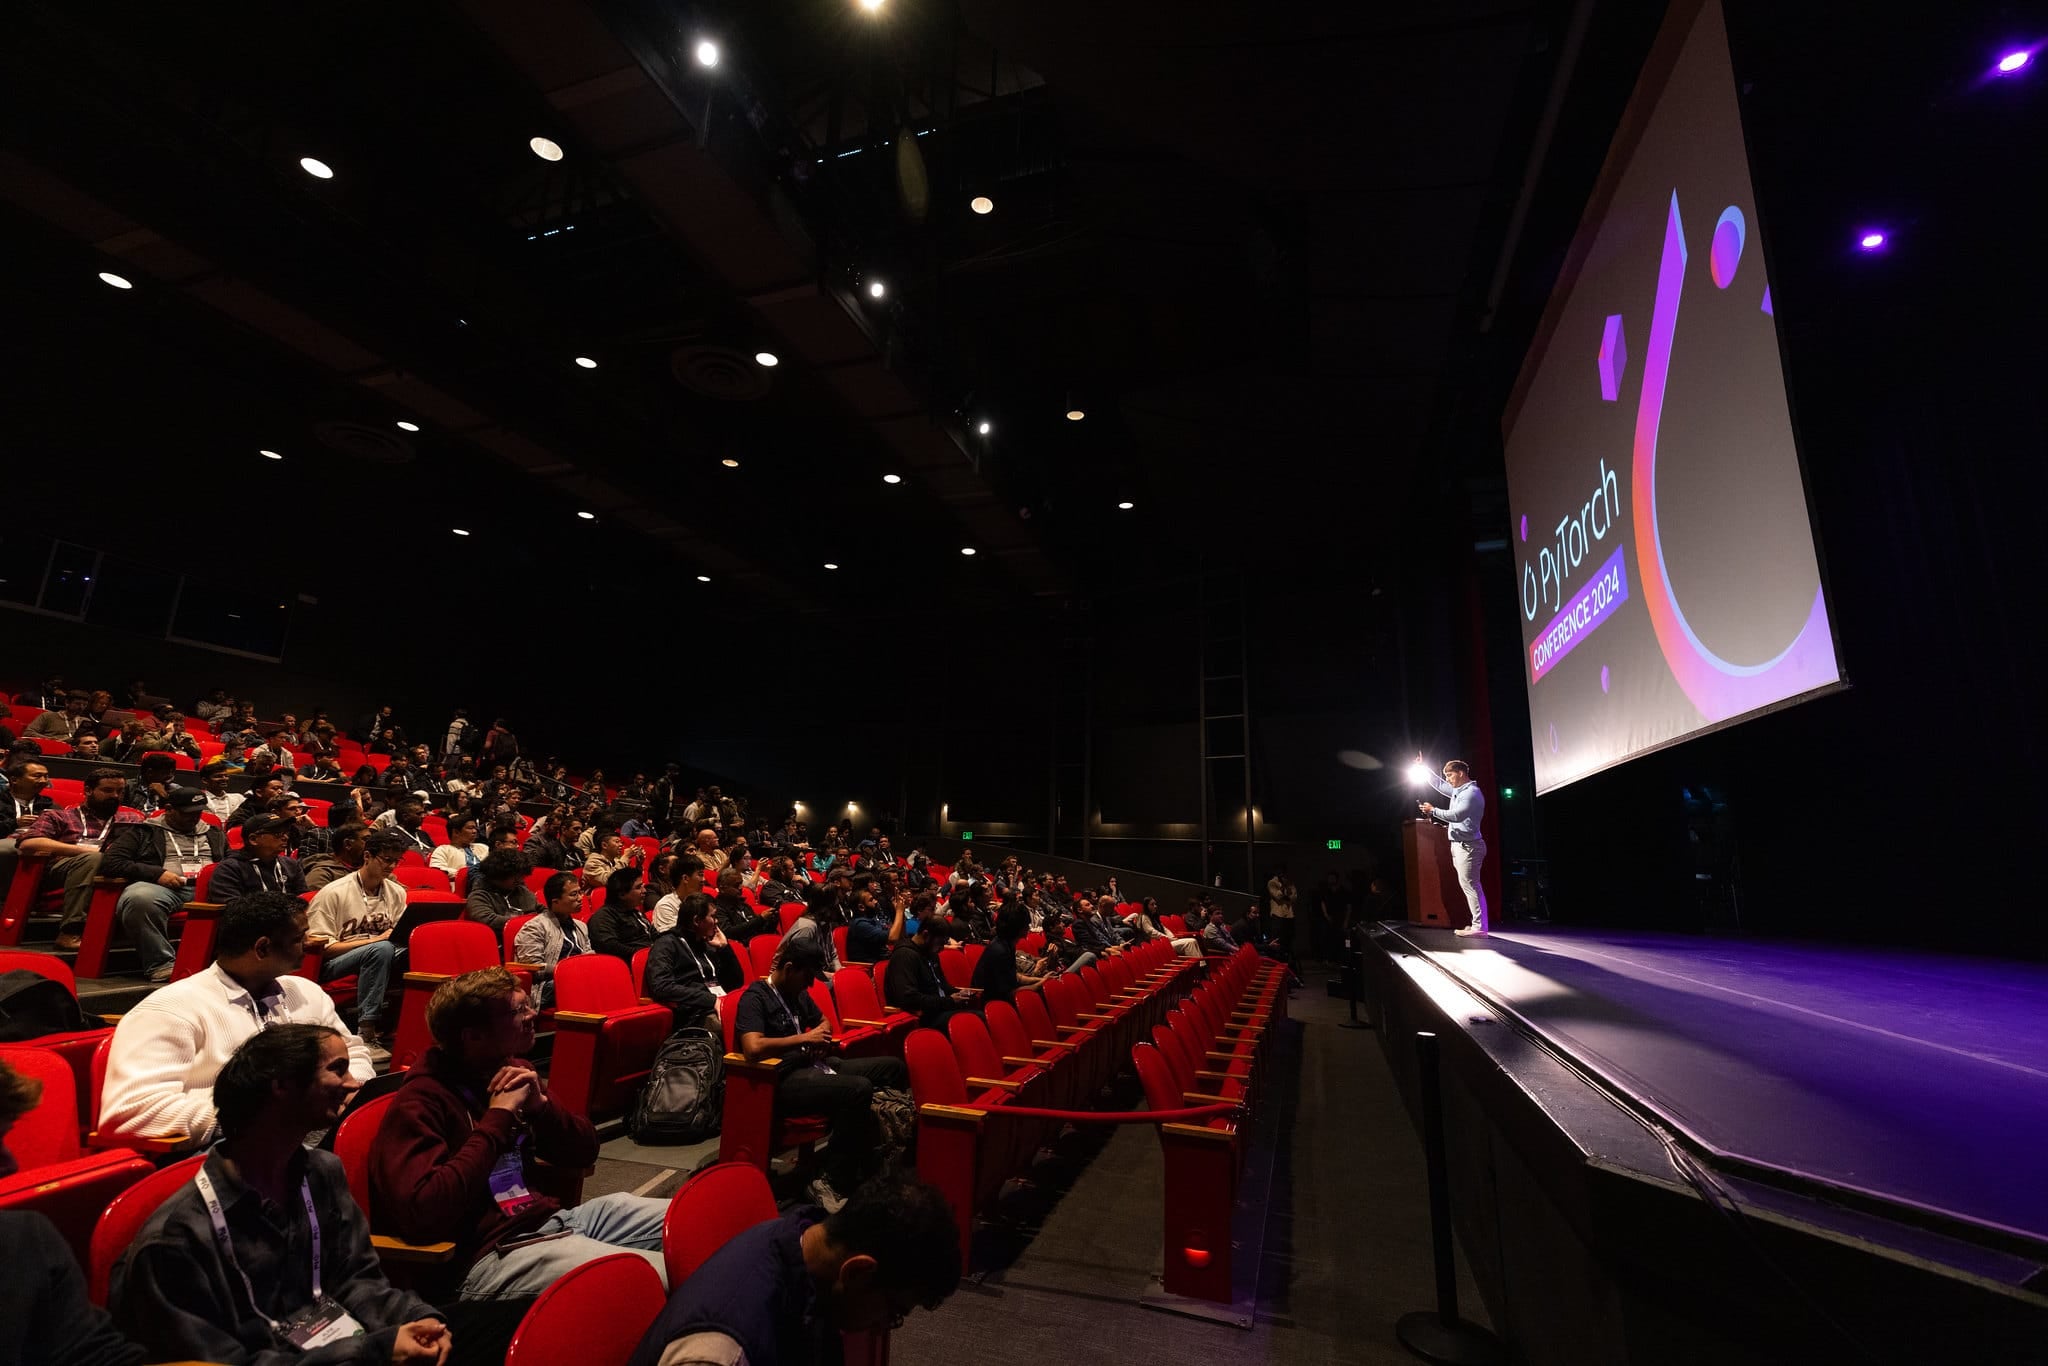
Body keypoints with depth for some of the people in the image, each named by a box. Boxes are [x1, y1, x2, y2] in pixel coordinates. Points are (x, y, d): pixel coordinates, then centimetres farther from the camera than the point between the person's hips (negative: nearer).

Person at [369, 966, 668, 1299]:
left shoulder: (513, 1072, 10)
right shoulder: (418, 1104, -11)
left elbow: (584, 1153, 13)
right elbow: (423, 1216, -26)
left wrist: (541, 1105, -6)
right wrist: (497, 1118, -19)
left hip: (551, 1219, 8)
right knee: (667, 1278, -25)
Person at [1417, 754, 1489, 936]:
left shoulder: (1472, 792, -13)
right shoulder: (1458, 791, 15)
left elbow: (1456, 815, -23)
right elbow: (1438, 784, 31)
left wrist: (1433, 811, -15)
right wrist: (1423, 767, 32)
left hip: (1468, 846, -10)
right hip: (1460, 845, 10)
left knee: (1470, 885, -10)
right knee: (1470, 886, 9)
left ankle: (1479, 926, -10)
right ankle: (1478, 924, 12)